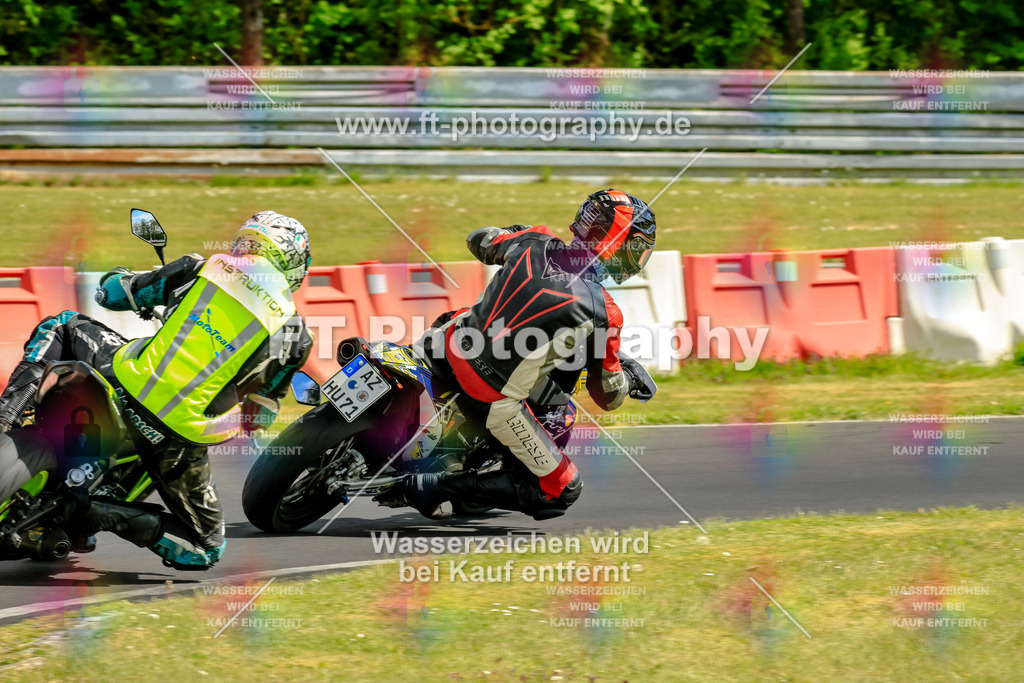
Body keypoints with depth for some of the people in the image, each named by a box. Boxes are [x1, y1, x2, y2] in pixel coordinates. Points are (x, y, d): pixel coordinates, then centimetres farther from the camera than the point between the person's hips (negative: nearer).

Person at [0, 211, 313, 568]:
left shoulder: (200, 268, 7)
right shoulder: (294, 335, 6)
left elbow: (111, 293, 18)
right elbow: (259, 417, 12)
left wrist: (119, 275, 42)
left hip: (125, 380, 2)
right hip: (180, 438, -2)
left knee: (62, 326, 32)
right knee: (206, 548, 19)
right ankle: (106, 514, -5)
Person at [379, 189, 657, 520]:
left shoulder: (534, 242, -4)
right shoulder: (603, 313, -16)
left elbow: (479, 240, 21)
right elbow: (608, 397, -1)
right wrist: (631, 376, 22)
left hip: (451, 349, 6)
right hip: (494, 402, -6)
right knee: (562, 491, 6)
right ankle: (434, 487, -1)